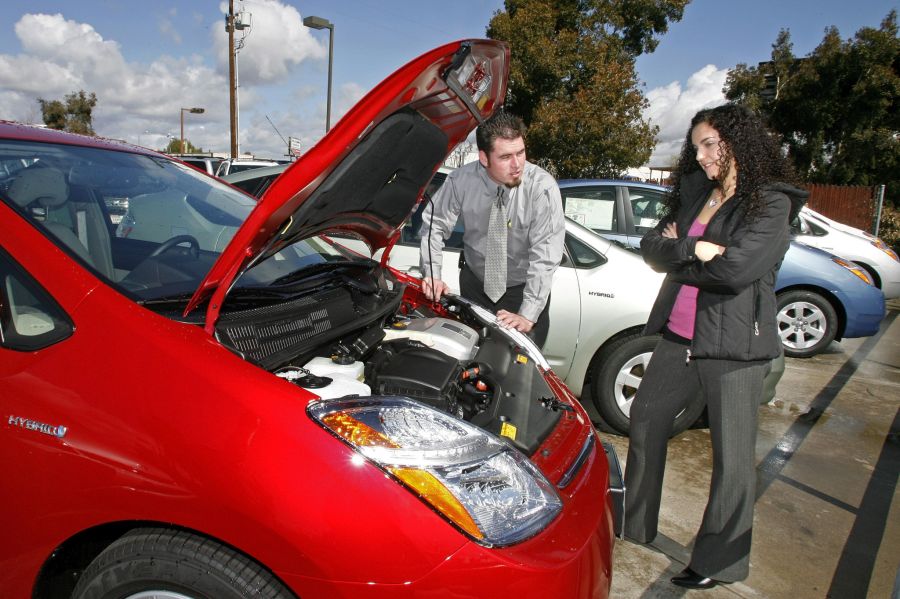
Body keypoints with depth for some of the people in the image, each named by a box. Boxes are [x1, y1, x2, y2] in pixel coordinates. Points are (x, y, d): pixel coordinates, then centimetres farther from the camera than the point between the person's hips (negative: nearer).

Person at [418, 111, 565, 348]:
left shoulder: (543, 187, -24)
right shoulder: (461, 180, -17)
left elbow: (545, 256, -26)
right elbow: (433, 224, -5)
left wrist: (527, 316, -31)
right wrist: (431, 274, -19)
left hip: (524, 289, -2)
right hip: (474, 284, 2)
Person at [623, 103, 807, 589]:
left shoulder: (771, 202, -10)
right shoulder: (694, 191, 9)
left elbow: (736, 269, -23)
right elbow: (652, 246, 1)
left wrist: (676, 254, -10)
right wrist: (692, 249, -17)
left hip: (734, 347, -7)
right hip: (678, 337, 7)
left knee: (733, 456, 4)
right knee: (645, 421, 17)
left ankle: (720, 563, 23)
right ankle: (634, 524, 38)